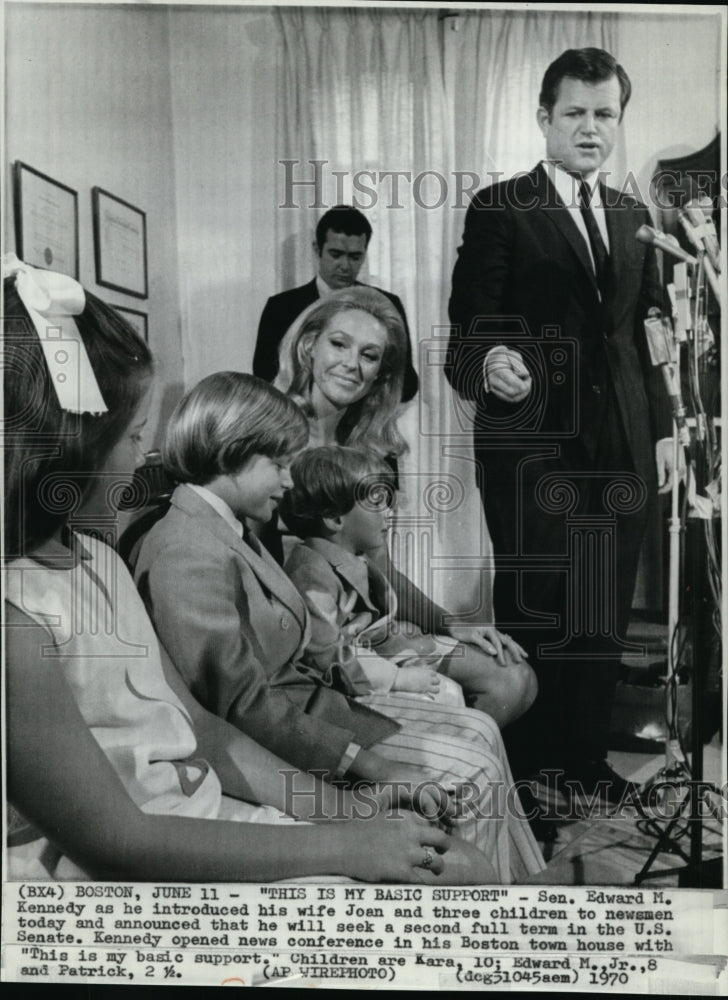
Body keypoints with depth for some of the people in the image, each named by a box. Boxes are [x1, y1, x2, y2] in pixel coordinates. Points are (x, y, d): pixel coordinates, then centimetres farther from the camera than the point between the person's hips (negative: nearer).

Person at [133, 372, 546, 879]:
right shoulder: (189, 554, -22)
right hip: (278, 743, -10)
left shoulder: (232, 532, 10)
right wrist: (364, 761, -24)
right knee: (470, 774, -11)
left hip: (306, 699, 10)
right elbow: (244, 705, -25)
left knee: (479, 732, 6)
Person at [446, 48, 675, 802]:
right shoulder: (500, 211, -2)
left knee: (605, 615, 10)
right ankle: (521, 770, 20)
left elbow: (642, 335, 17)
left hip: (620, 443, 6)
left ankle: (585, 760, 27)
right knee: (533, 613, 3)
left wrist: (660, 429, 13)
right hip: (531, 442, -5)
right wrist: (489, 360, -30)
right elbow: (467, 329, -8)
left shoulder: (633, 216, 15)